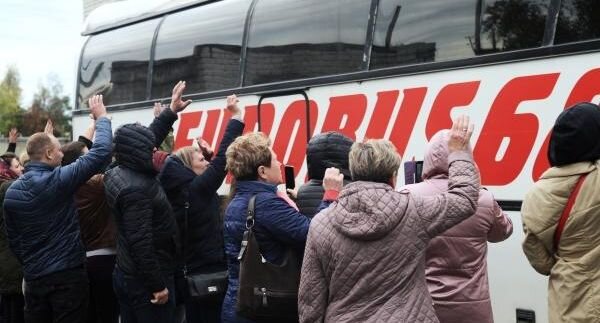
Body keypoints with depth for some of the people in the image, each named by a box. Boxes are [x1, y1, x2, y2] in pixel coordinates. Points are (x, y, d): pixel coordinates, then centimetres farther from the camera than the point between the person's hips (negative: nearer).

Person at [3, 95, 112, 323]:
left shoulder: (12, 191, 4)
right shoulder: (58, 180, -15)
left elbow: (13, 239, 12)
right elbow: (101, 151, -13)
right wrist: (101, 117, 1)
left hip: (33, 278, 6)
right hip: (68, 274, -6)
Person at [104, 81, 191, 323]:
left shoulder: (120, 174, 5)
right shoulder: (136, 189, -25)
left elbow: (148, 139, 19)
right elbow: (141, 243, -29)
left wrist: (171, 111, 21)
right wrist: (158, 285, -24)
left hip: (127, 275, 10)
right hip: (145, 282, -10)